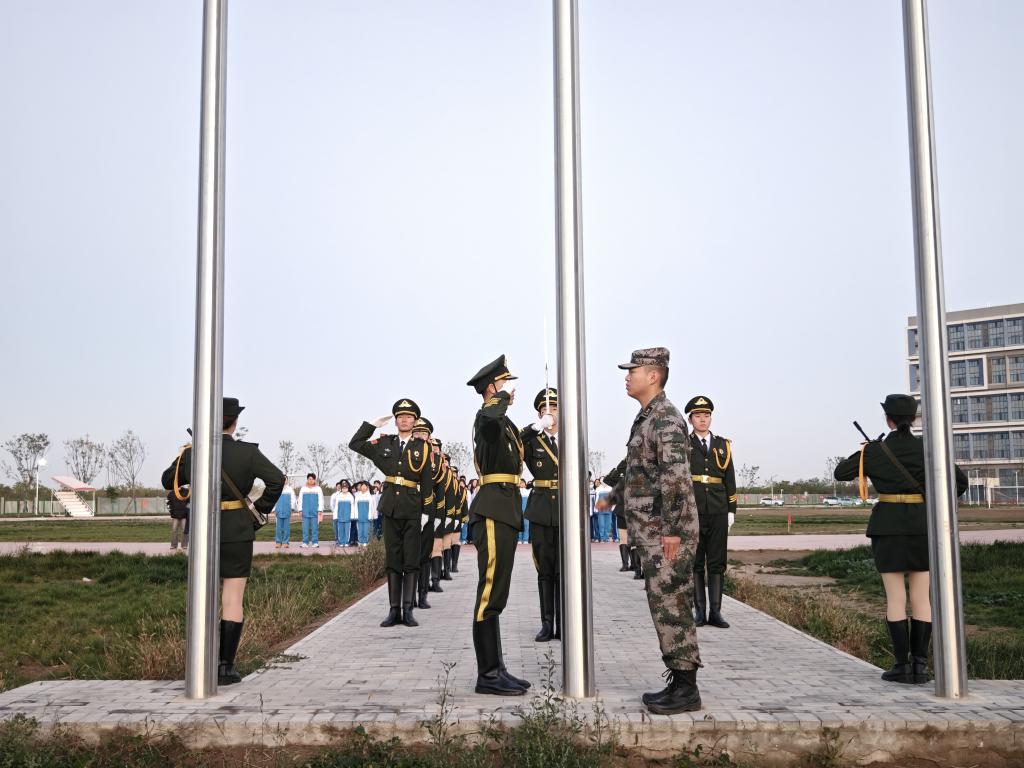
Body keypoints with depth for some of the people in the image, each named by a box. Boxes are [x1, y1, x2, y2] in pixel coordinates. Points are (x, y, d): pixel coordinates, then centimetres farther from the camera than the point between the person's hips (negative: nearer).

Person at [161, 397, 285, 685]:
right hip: (237, 531, -3)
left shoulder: (191, 453, 0)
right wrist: (261, 507, -4)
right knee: (233, 601, 3)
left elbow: (168, 480, 13)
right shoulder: (247, 452, -9)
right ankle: (226, 667, 3)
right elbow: (276, 479, -17)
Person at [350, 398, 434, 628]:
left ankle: (408, 610, 4)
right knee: (392, 559, 5)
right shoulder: (384, 443, 10)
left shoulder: (422, 447, 2)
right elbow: (355, 444, 15)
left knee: (411, 561, 0)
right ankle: (394, 610, 9)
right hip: (390, 507, 2)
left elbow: (427, 483, -1)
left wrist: (427, 511, -5)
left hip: (412, 508, -2)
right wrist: (373, 424, 8)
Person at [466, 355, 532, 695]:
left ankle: (495, 669, 18)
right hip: (494, 510, -10)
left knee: (495, 592, 12)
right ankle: (488, 674, -4)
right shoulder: (486, 416, -10)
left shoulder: (505, 422, 20)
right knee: (490, 591, -8)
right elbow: (491, 416, -35)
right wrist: (503, 397, -18)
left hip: (505, 511, 10)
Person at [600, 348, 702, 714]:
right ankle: (679, 682, 18)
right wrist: (613, 496, 40)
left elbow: (676, 475, -23)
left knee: (670, 605, -6)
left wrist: (672, 528, -26)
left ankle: (686, 689, 1)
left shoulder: (665, 417, -14)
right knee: (665, 605, 12)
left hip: (665, 532, -10)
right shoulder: (647, 417, 17)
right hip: (651, 531, 10)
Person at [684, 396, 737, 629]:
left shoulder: (722, 445, 12)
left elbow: (730, 480, 13)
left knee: (717, 563, 3)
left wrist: (731, 510, 7)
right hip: (692, 512, -2)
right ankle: (700, 611, 8)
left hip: (718, 513, 3)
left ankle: (715, 612, 7)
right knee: (695, 563, 2)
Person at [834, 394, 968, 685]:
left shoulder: (874, 450, -4)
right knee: (921, 597, 7)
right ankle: (920, 665, 6)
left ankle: (902, 666, 2)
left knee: (895, 598, 2)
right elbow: (960, 480, -3)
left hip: (889, 528, -2)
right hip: (922, 526, 2)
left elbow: (840, 473, 5)